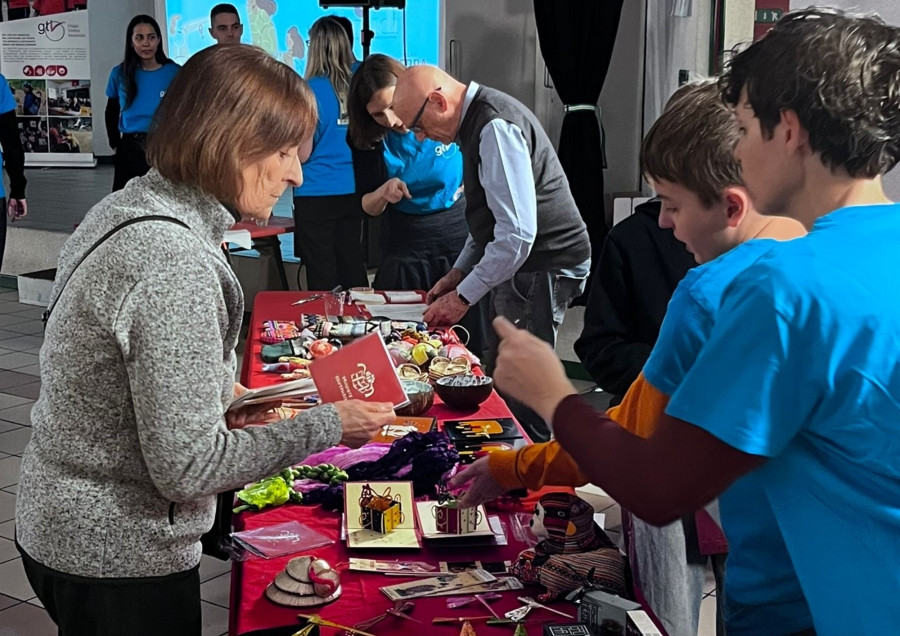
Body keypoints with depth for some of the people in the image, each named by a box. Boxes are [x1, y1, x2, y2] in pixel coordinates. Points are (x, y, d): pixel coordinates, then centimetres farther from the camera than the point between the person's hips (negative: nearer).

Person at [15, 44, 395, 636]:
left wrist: (215, 401, 4)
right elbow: (187, 468, -26)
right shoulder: (174, 266, -28)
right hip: (119, 564, -9)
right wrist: (325, 426, -17)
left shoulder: (125, 210, 1)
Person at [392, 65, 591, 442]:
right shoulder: (477, 122, 13)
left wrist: (464, 296, -17)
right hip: (522, 270, 10)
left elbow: (518, 233, -25)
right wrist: (460, 271, 17)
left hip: (543, 269, -10)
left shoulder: (495, 128, -20)